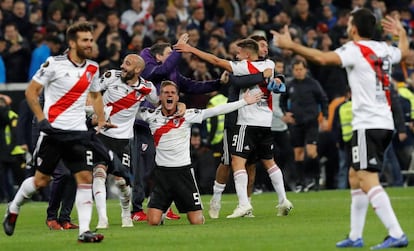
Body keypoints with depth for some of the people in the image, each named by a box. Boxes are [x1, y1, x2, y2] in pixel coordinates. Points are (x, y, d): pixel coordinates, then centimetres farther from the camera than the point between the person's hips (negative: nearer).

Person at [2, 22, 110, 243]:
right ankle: (13, 209, 28)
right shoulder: (54, 64, -10)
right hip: (53, 130, -4)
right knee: (41, 179, 1)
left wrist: (101, 122, 14)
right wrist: (41, 119, -11)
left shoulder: (92, 69, 7)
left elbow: (96, 95, 25)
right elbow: (31, 92, -5)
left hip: (78, 132, 4)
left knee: (85, 178, -7)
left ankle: (84, 231, -7)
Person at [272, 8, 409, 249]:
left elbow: (323, 58, -26)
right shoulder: (384, 49, 12)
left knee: (368, 181, -14)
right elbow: (403, 51, 35)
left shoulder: (355, 50, -11)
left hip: (368, 125, -9)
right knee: (355, 176, 17)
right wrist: (402, 33, 55)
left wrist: (291, 45, -20)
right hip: (385, 123, 9)